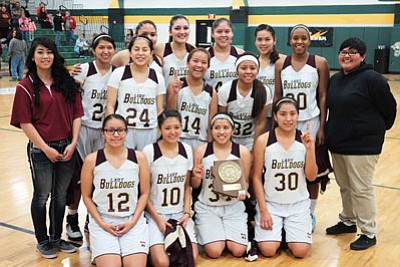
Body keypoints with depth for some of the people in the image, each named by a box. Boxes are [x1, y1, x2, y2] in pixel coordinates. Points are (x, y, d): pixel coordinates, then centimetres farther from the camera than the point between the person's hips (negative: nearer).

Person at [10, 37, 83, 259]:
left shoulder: (66, 82, 5)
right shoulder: (26, 87, -5)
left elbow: (76, 115, 4)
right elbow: (25, 123, -8)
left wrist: (73, 143, -6)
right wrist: (46, 148, -12)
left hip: (66, 148, 4)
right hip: (41, 149, -3)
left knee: (61, 195, 14)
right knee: (42, 195, 9)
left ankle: (57, 238, 31)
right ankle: (42, 241, 27)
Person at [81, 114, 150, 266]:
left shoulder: (138, 158, 0)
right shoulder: (92, 160, -3)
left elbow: (144, 194, 4)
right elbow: (86, 196, 3)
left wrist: (133, 221, -7)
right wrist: (101, 223, -7)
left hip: (133, 220, 1)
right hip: (102, 221, -1)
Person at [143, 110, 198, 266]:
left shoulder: (187, 150, 3)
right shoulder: (149, 151, -11)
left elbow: (187, 186, 11)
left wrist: (186, 213, -2)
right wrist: (158, 219, -12)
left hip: (180, 213, 4)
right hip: (155, 214, -3)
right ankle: (151, 248, 12)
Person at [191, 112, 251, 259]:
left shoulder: (243, 152, -4)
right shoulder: (201, 150, -6)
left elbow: (245, 181, 7)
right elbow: (194, 185, 4)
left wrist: (243, 191, -16)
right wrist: (197, 177, -20)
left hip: (234, 207, 1)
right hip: (207, 207, -1)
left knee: (238, 251, -12)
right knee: (215, 252, -15)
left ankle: (228, 232, 21)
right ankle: (206, 232, 19)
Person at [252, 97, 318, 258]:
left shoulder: (305, 139, -3)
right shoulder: (263, 140, -10)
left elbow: (311, 177, -5)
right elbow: (257, 178, -5)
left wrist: (310, 148, -19)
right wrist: (263, 210, -9)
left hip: (299, 204, 2)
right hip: (270, 203, -1)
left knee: (300, 251, -10)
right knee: (268, 250, -14)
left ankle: (288, 231, 22)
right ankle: (277, 231, 19)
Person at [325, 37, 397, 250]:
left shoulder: (372, 79, -13)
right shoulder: (335, 80, 10)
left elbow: (389, 109, -7)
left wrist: (377, 130, 4)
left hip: (362, 145, -7)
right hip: (337, 143, 7)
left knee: (361, 189, -1)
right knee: (344, 186, 18)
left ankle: (369, 233, 11)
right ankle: (348, 221, 35)